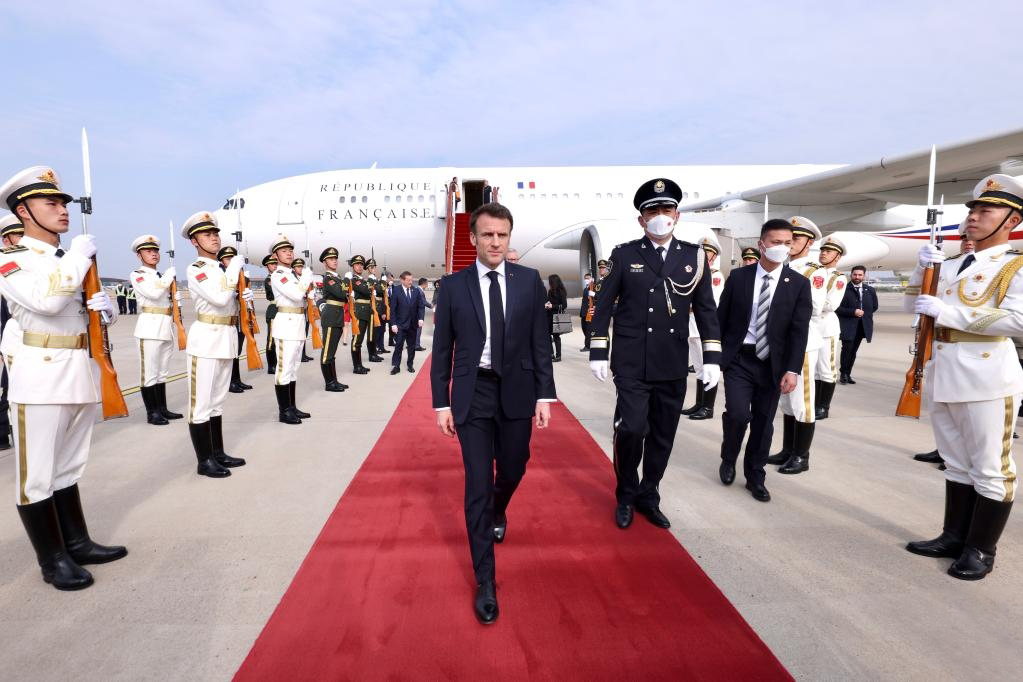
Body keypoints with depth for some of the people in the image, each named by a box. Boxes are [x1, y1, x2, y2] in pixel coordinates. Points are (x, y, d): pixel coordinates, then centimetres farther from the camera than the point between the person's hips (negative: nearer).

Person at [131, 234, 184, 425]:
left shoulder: (162, 276, 19)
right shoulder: (137, 275, -2)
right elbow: (154, 293, -19)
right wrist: (169, 276, -9)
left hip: (166, 327, 7)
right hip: (150, 327, -7)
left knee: (163, 371, 11)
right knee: (149, 372, -3)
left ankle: (162, 408, 18)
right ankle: (151, 412, 2)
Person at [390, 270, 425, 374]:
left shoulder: (416, 290, 2)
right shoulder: (396, 291, -7)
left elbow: (421, 306, 4)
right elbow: (393, 309, -7)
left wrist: (421, 318, -11)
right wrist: (393, 324, -12)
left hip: (413, 324, 3)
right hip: (400, 324, -3)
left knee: (412, 346, 10)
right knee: (398, 345, -5)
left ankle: (410, 364, 20)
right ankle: (395, 366, 1)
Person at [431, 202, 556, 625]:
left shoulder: (529, 280, -1)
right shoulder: (454, 285, -2)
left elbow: (540, 342, 1)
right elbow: (442, 349, 1)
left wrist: (544, 395, -3)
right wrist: (442, 403, -1)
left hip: (517, 392, 2)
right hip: (473, 395, -1)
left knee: (512, 471, 18)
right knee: (477, 485, 1)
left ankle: (497, 512, 55)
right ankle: (485, 582, 14)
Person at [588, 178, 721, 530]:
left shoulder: (695, 256, 6)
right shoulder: (624, 254, 0)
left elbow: (706, 310, 7)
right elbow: (603, 305, 1)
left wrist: (712, 359, 2)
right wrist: (598, 353, -3)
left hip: (673, 366, 3)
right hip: (632, 364, -3)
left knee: (663, 437, 10)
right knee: (631, 429, -11)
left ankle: (648, 498, 30)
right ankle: (626, 496, 15)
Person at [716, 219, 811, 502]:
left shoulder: (799, 283, -1)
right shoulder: (738, 276, -1)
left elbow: (799, 331, -5)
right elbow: (721, 318, 4)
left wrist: (793, 369, -13)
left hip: (772, 364, 1)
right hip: (738, 359, -1)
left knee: (763, 422, 7)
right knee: (738, 413, -13)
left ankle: (755, 476, 25)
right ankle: (728, 460, 16)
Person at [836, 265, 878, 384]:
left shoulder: (870, 290, 10)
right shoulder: (844, 289, -6)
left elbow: (874, 306, 20)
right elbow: (838, 308, -8)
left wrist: (864, 313, 5)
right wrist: (853, 312, -15)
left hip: (862, 325, 5)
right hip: (847, 324, -4)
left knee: (853, 351, 8)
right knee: (847, 348, -11)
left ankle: (848, 374, 14)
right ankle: (843, 374, 1)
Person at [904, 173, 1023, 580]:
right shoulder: (952, 266, 16)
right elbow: (912, 305, 18)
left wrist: (949, 313, -19)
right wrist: (924, 268, 3)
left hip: (985, 379, -7)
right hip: (943, 377, 7)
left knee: (990, 468, 4)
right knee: (957, 464, 16)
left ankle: (981, 550, 15)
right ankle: (955, 537, 28)